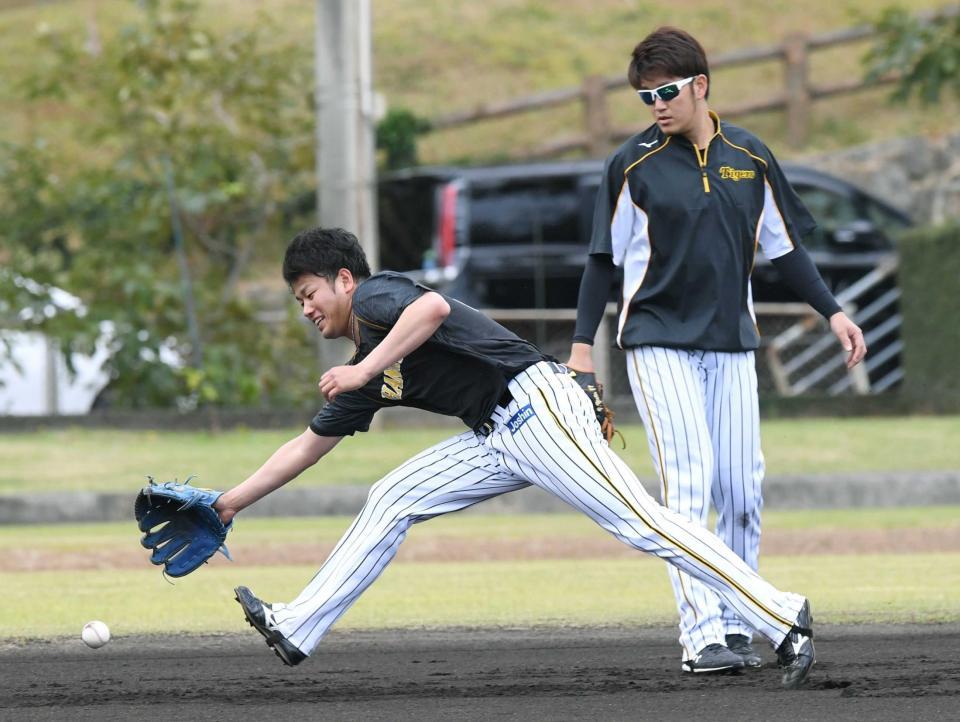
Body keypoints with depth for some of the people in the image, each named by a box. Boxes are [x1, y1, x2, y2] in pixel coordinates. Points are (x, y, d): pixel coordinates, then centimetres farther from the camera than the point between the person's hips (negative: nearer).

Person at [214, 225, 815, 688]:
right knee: (393, 500, 10)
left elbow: (434, 307, -25)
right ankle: (297, 632, 12)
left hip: (537, 405, -10)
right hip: (500, 438, 10)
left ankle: (782, 620, -22)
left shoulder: (375, 293, -1)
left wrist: (364, 369, -21)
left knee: (640, 523, -17)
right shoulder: (367, 377, 24)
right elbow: (308, 447, 34)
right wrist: (233, 502, 37)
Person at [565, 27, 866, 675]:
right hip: (658, 345, -4)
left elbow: (784, 245, 14)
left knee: (743, 493, 2)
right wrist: (582, 344, -2)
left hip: (732, 345, 4)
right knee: (689, 483, -16)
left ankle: (736, 629, 15)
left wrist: (832, 311, 7)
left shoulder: (751, 158, 6)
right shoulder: (633, 165, -3)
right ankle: (700, 638, -20)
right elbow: (604, 259, 2)